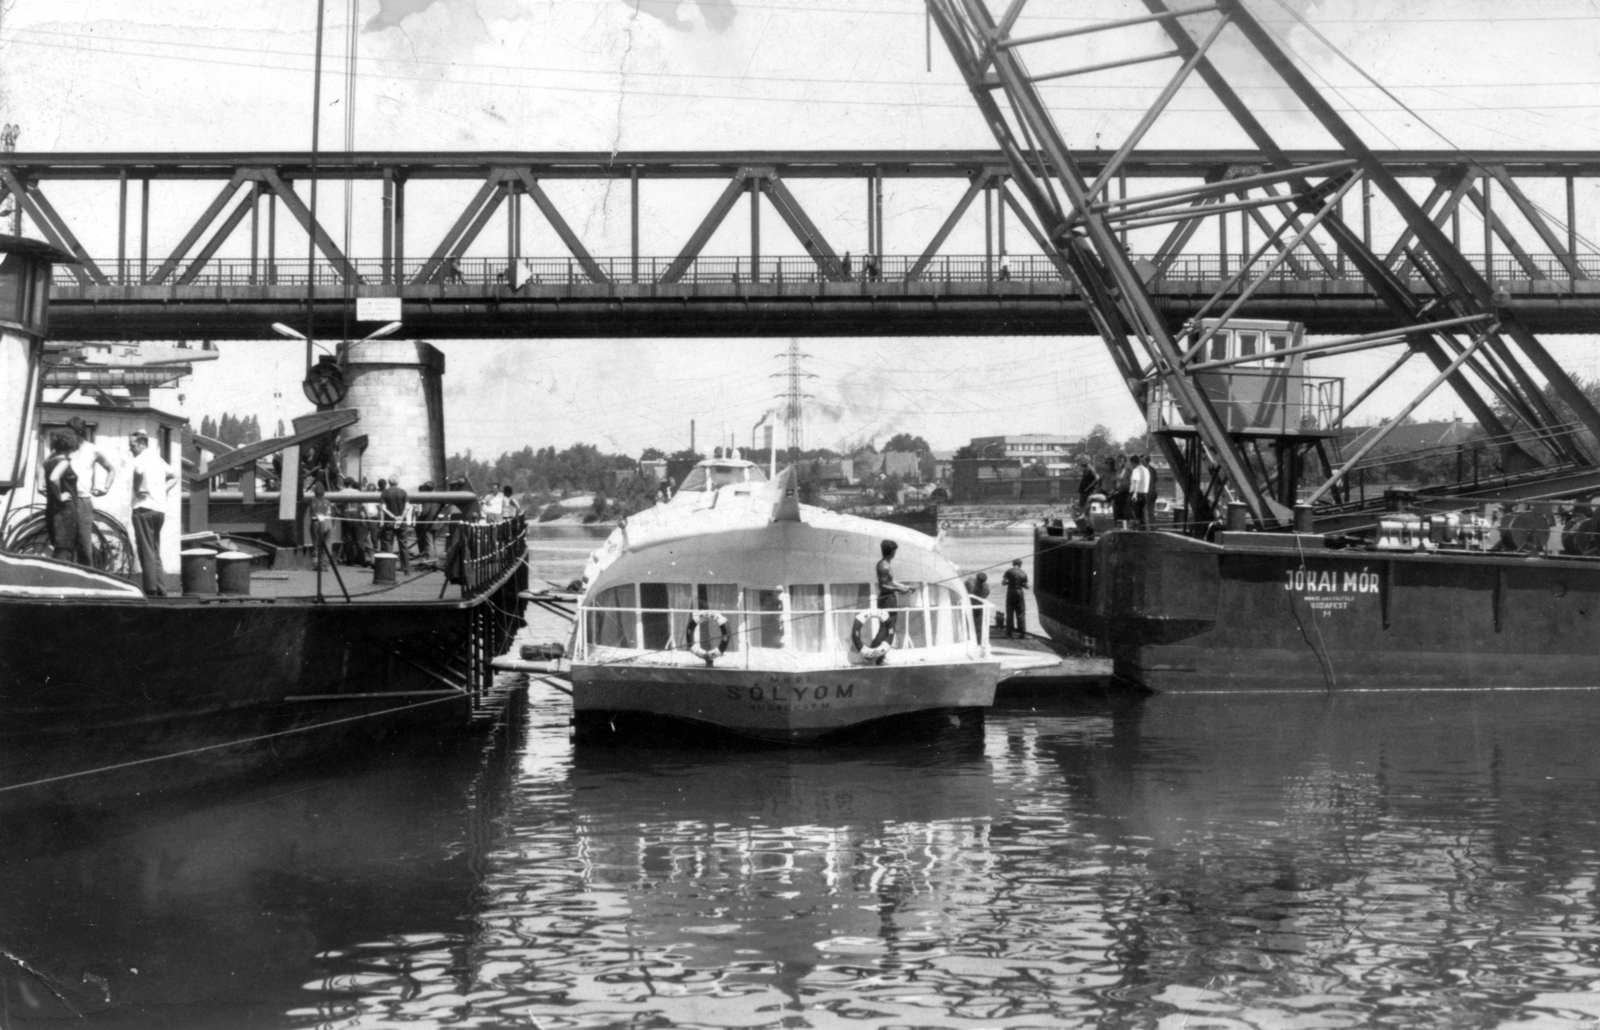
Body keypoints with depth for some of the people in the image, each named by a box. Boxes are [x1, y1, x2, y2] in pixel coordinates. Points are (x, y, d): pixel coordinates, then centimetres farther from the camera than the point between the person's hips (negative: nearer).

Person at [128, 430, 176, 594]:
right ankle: (161, 591, 13)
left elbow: (139, 471, -28)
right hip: (160, 509, 8)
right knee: (155, 552, 14)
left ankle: (151, 592, -7)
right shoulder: (157, 459, 17)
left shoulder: (141, 459, -8)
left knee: (146, 552, -5)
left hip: (144, 508, -8)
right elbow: (174, 477, 27)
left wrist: (136, 490, -12)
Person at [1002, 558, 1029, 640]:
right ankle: (1022, 633, 8)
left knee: (1009, 614, 4)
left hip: (1011, 593, -1)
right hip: (1020, 593, 1)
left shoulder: (1009, 571, -6)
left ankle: (1008, 633, 2)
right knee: (1021, 614, 9)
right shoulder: (1023, 574, 0)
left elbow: (1003, 582, -7)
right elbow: (1026, 586, 4)